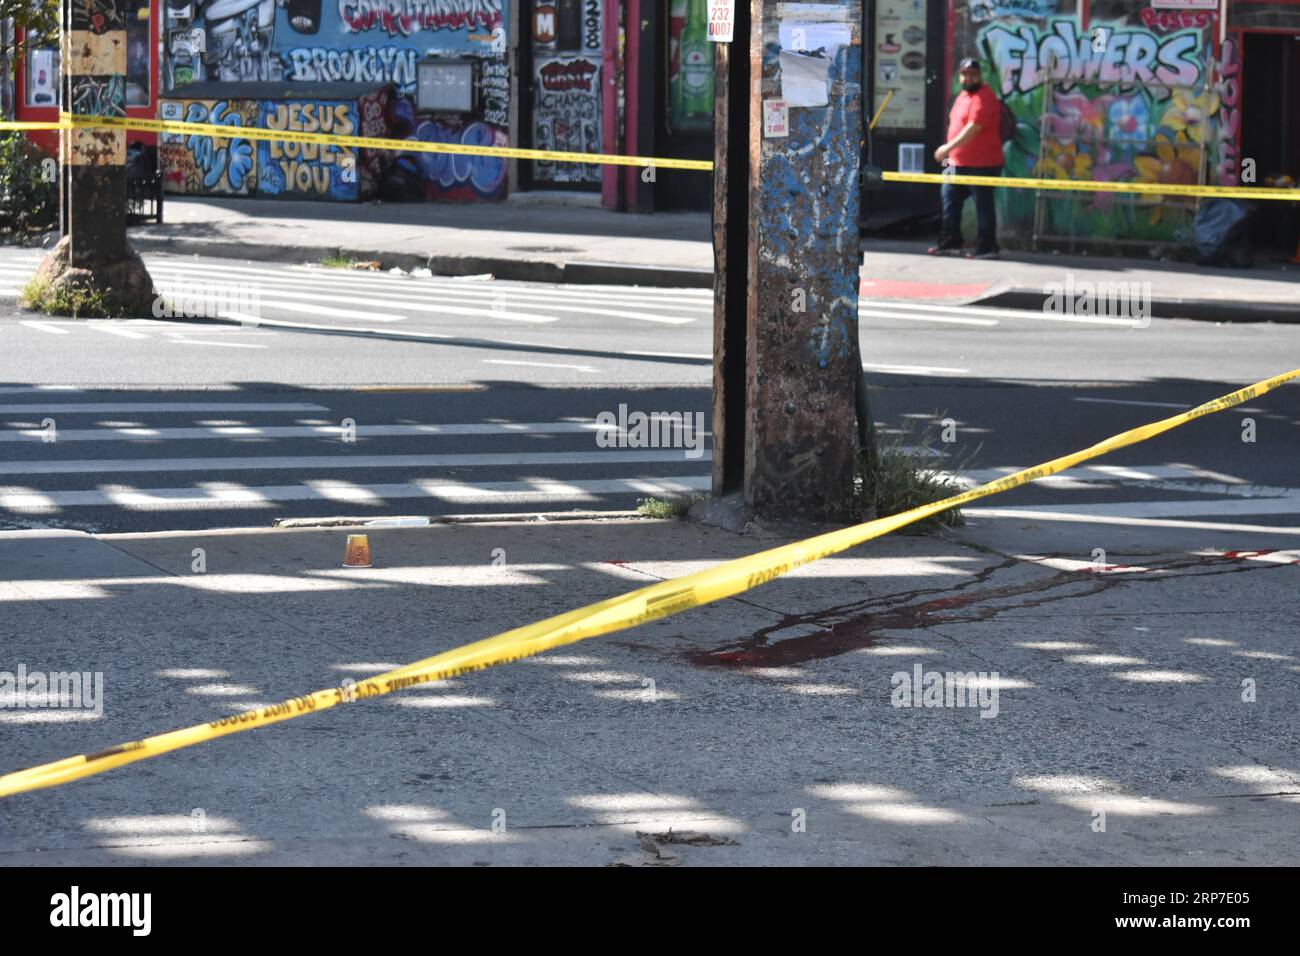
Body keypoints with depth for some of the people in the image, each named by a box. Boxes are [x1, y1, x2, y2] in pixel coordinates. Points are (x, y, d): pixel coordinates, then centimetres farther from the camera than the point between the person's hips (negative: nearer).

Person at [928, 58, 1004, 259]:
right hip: (958, 163, 10)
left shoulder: (983, 98, -15)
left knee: (983, 204, -5)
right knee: (950, 198, 13)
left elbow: (973, 128, -22)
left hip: (981, 164, -10)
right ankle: (950, 243, 21)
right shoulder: (963, 96, 17)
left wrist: (949, 147, -21)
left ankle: (987, 248, -2)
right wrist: (950, 153, 24)